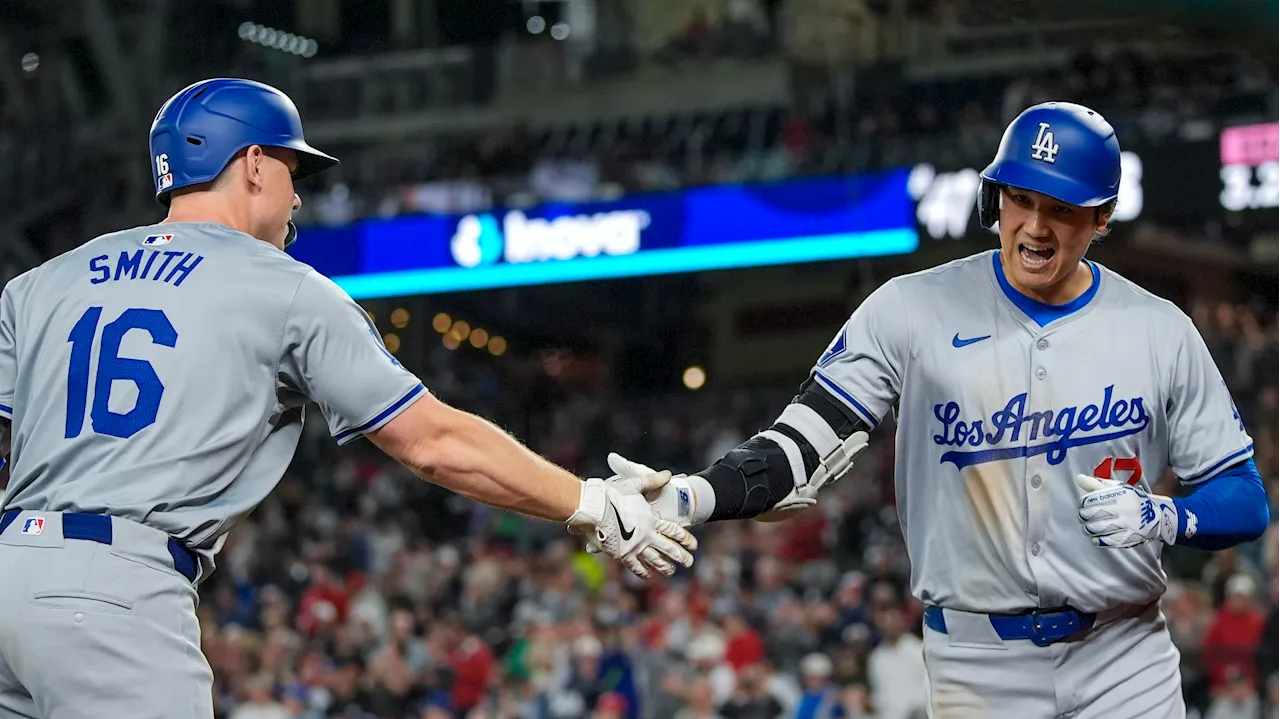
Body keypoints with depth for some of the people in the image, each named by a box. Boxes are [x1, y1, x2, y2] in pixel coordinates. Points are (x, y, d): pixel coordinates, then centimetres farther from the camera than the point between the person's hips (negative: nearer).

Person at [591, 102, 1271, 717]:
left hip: (1124, 664, 1)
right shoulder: (914, 310, -3)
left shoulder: (1161, 331, 1)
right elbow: (800, 450, -9)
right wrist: (688, 497, -26)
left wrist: (1162, 518, -15)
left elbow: (1246, 501, 5)